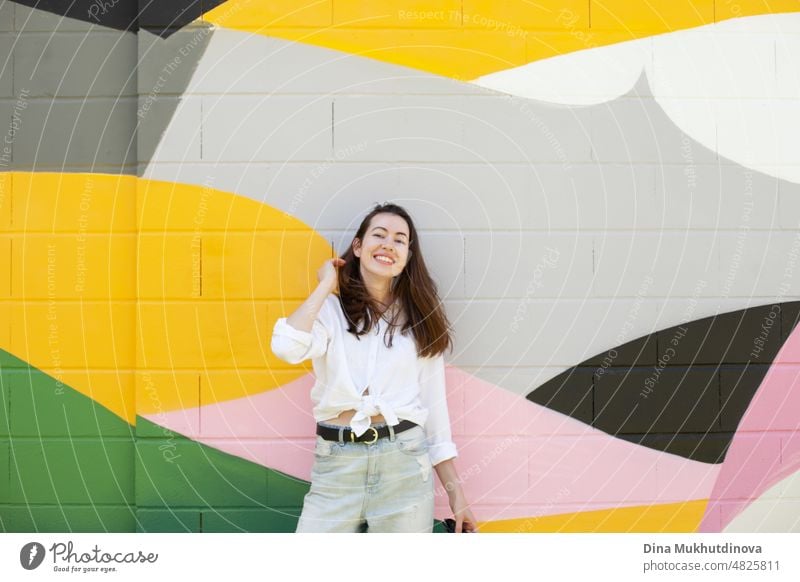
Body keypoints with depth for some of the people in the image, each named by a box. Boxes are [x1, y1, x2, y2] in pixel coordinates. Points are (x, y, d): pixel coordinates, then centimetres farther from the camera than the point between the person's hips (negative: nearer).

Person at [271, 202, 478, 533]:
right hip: (337, 465, -1)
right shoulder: (331, 309, 5)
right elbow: (287, 348, -17)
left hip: (404, 463, 1)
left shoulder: (420, 320, 10)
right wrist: (326, 285, -4)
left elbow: (434, 406, 10)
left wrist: (455, 492, 8)